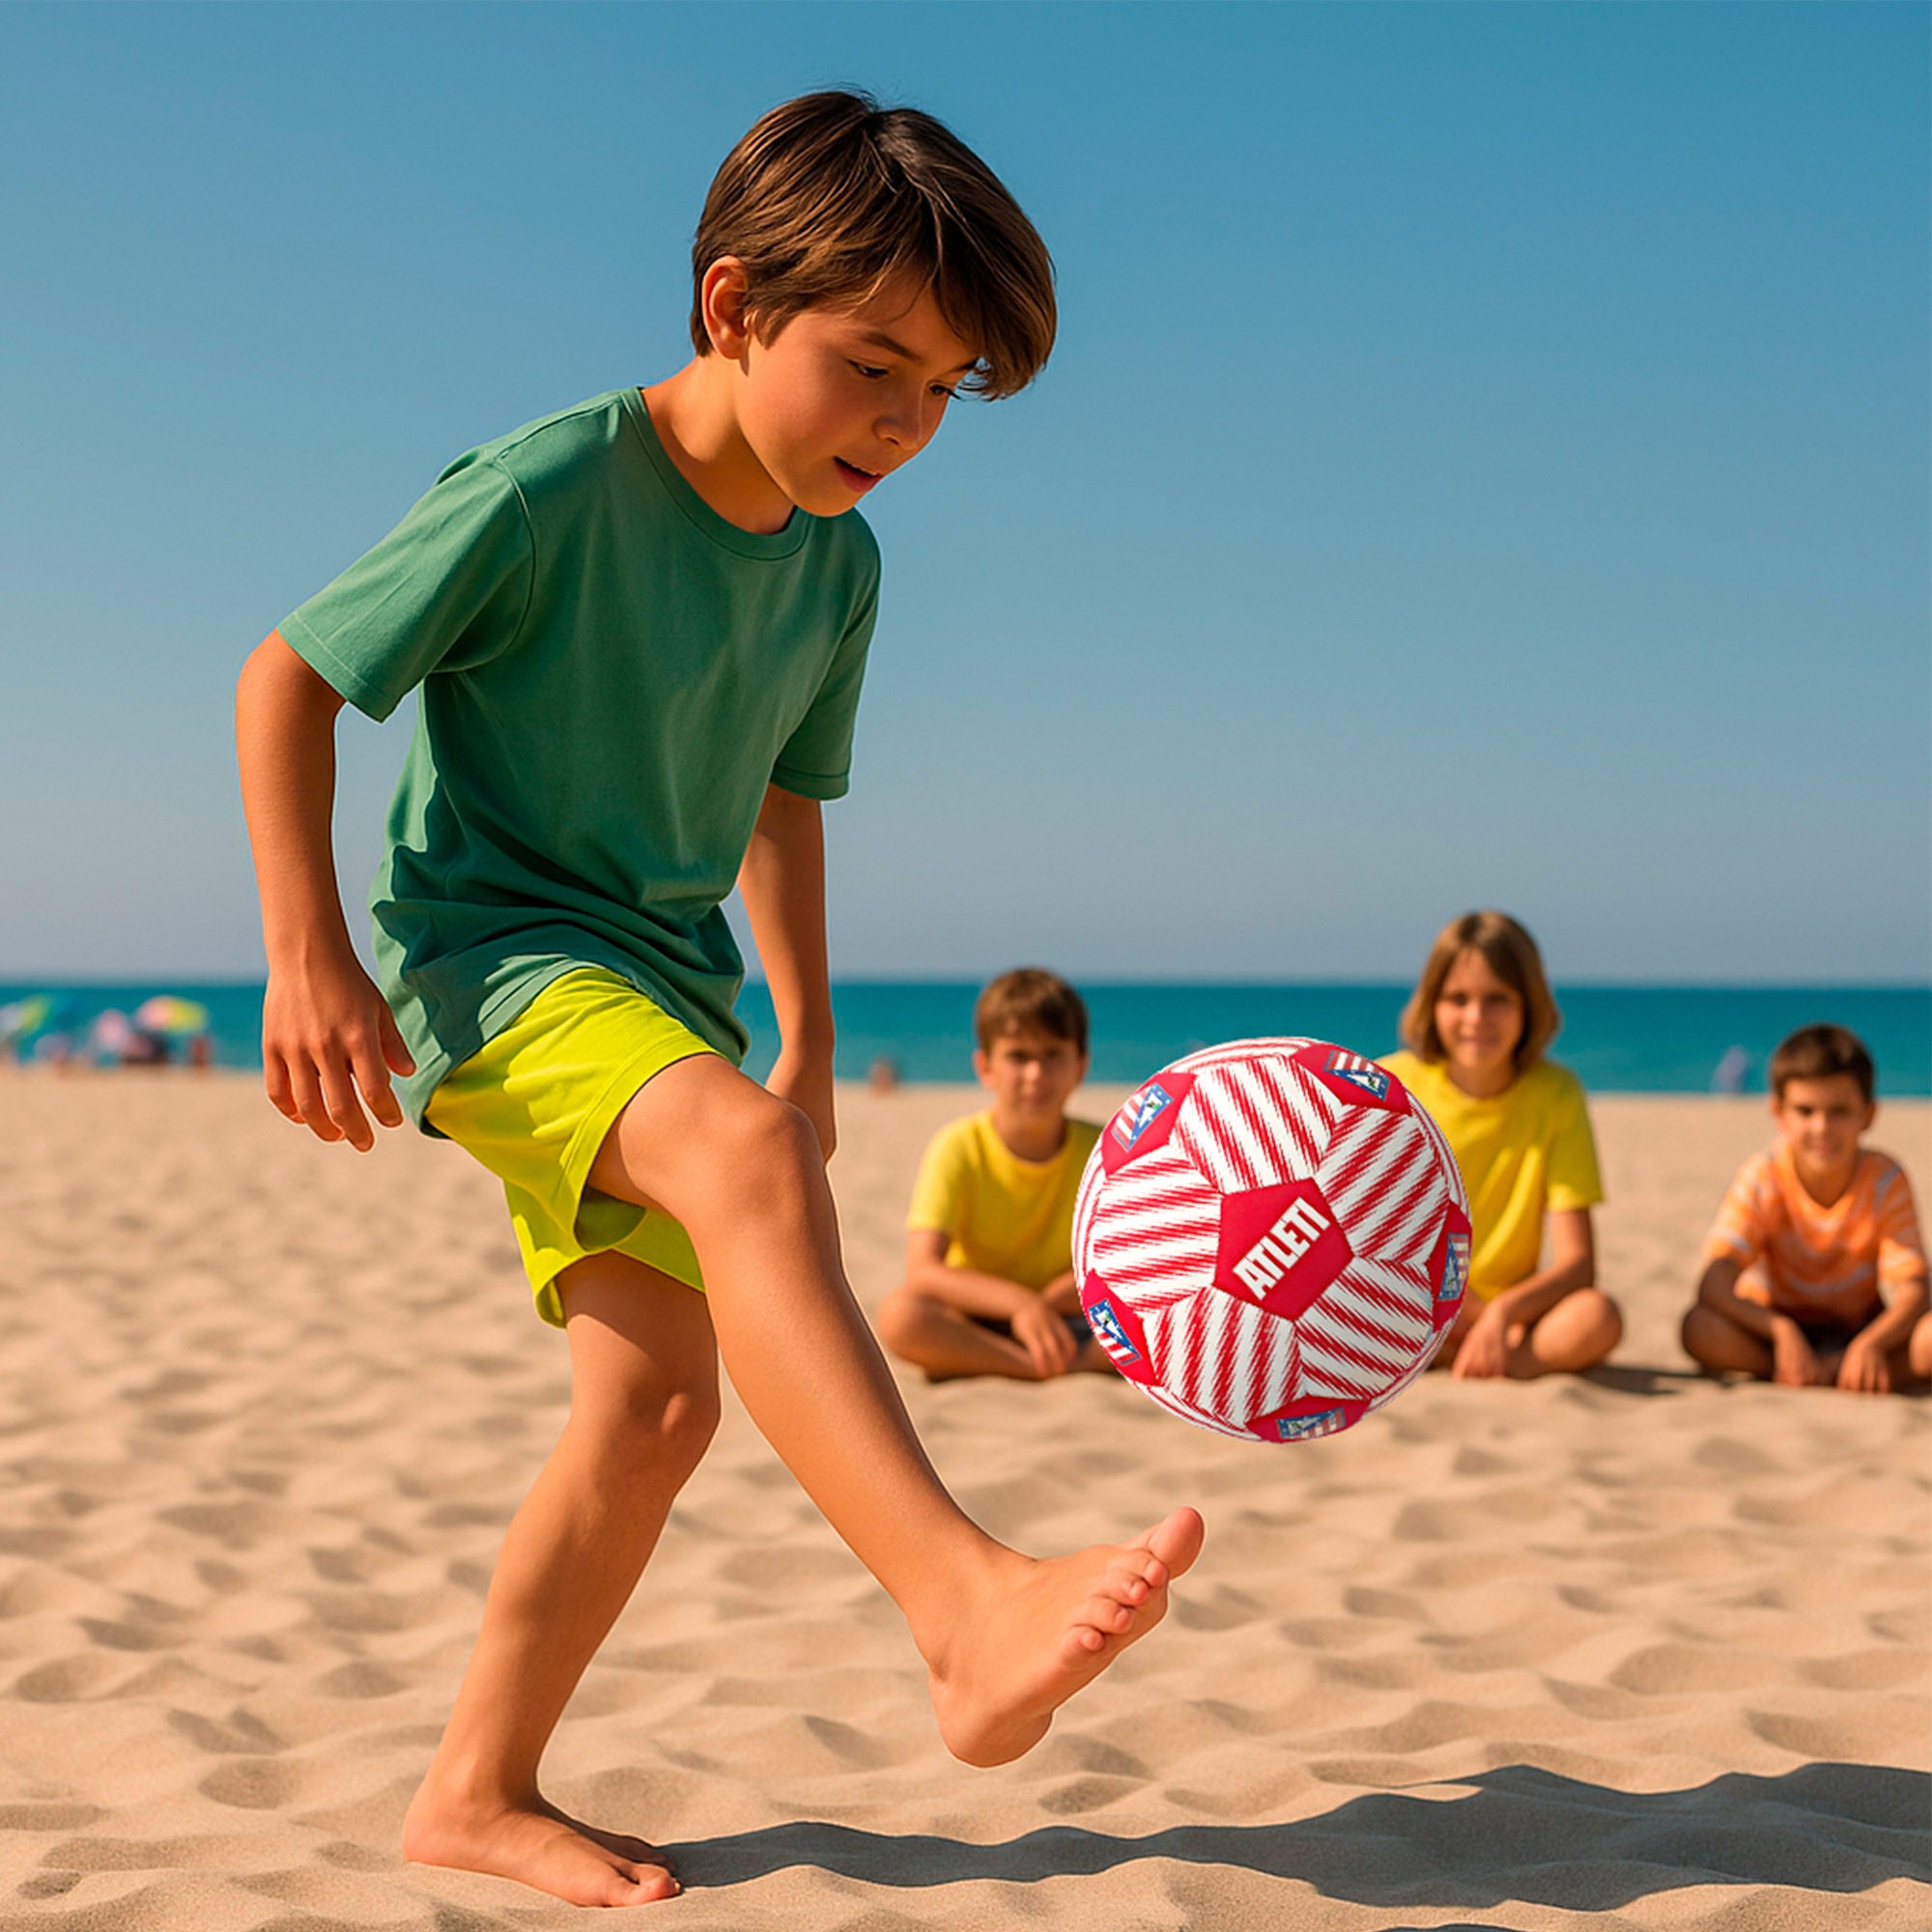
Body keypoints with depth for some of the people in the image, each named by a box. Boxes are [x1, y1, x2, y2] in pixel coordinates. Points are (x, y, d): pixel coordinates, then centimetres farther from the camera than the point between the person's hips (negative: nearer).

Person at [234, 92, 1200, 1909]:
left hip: (659, 984, 8)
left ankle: (478, 1790, 15)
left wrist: (805, 1043, 20)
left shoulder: (838, 565, 5)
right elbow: (285, 678, -9)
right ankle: (968, 1607, -48)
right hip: (484, 944, -8)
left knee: (662, 1395, 0)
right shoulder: (542, 490, -16)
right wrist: (309, 955, -14)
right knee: (737, 1153, -35)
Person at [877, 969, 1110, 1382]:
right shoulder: (959, 1148, -10)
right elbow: (922, 1272, -21)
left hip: (1065, 1320, 2)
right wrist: (1018, 1302, -34)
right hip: (974, 1321, -2)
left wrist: (1043, 1302, -22)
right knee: (899, 1313, -33)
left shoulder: (1100, 1150, -3)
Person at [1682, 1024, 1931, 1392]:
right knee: (1700, 1330, -33)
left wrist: (1871, 1343, -38)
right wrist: (1782, 1332, -40)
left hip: (1860, 1329, 0)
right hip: (1773, 1324, 0)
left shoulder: (1885, 1179, -11)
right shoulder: (1763, 1177, -14)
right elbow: (1715, 1286, -24)